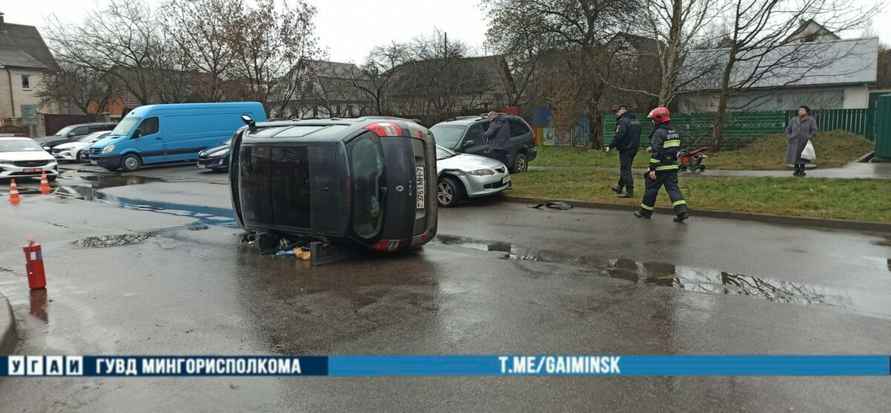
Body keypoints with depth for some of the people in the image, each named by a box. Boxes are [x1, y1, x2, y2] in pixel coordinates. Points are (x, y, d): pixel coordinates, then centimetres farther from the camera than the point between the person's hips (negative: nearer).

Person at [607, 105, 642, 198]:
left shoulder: (623, 121, -17)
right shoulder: (636, 120, 13)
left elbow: (619, 136, -23)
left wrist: (610, 146, -16)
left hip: (625, 149, -9)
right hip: (634, 148, 9)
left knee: (625, 170, -4)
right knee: (625, 169, 20)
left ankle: (629, 191, -2)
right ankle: (620, 187, 33)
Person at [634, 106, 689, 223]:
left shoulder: (659, 133, -14)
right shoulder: (674, 133, 14)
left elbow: (655, 152, -19)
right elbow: (676, 150, 20)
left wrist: (652, 168, -19)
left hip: (661, 168, -7)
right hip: (673, 167, 8)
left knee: (651, 188, 6)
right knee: (673, 188, 3)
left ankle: (645, 211, 17)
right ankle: (682, 211, -10)